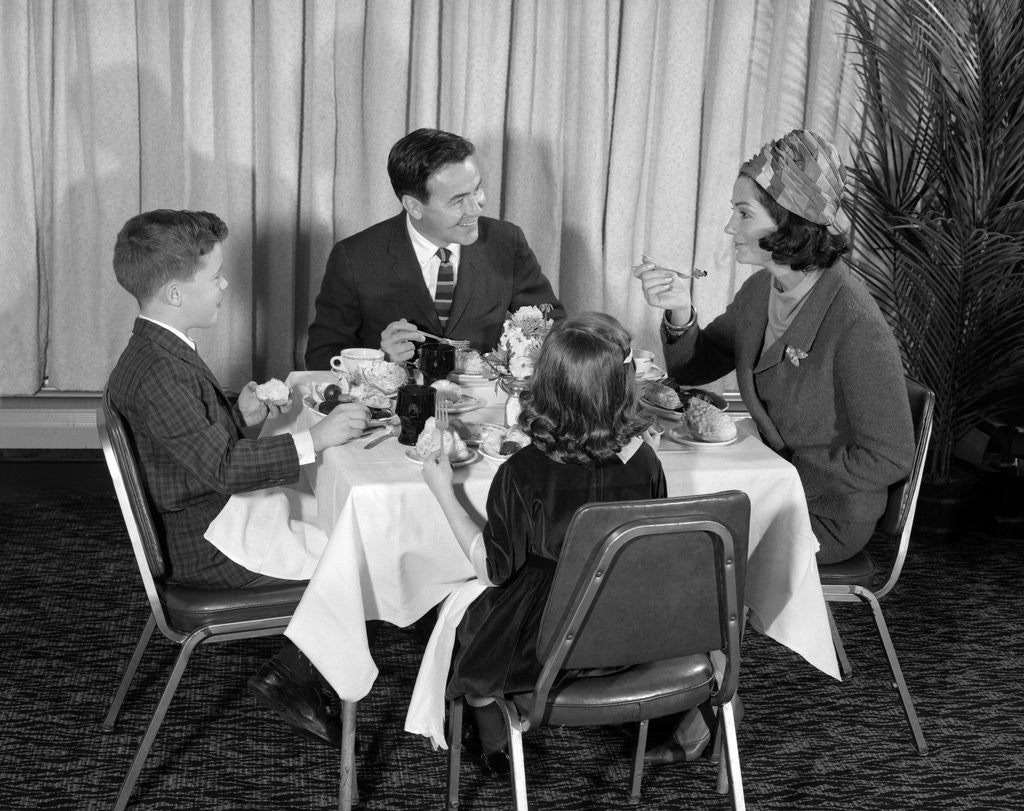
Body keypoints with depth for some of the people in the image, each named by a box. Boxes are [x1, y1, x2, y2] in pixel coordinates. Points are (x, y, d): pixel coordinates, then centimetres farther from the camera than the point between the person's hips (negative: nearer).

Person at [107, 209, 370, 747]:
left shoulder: (157, 351, 7)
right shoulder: (158, 372, -26)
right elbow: (219, 465, -30)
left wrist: (239, 414, 1)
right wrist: (313, 440, -29)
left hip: (209, 517, 10)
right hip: (206, 548, -10)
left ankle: (300, 672, 13)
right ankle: (289, 681, 8)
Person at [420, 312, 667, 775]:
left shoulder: (523, 474, -26)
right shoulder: (643, 463, -16)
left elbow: (492, 569, -16)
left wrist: (443, 491, -9)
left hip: (541, 649, -4)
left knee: (462, 616, 28)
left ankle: (494, 745, 42)